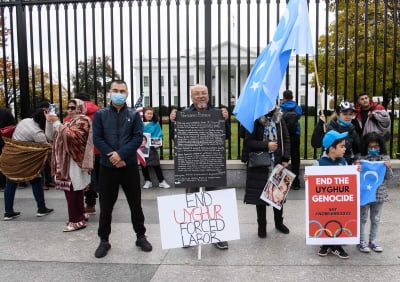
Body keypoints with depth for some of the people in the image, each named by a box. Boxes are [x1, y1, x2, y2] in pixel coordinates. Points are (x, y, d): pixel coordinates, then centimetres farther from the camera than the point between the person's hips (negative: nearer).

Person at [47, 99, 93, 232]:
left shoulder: (83, 120, -5)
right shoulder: (70, 121, 21)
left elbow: (72, 135, -19)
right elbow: (53, 136, 21)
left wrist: (59, 125, -18)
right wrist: (50, 122, 7)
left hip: (74, 161, -9)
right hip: (66, 160, 9)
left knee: (72, 190, -9)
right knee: (72, 189, 12)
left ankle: (76, 220, -4)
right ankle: (80, 215, 21)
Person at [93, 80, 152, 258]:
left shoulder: (134, 115, 5)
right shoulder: (100, 114, 4)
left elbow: (138, 138, -5)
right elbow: (97, 138, -3)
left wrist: (121, 154, -17)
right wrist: (112, 156, -15)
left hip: (129, 166, 0)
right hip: (107, 166, 0)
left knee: (135, 203, 8)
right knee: (106, 206, 7)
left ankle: (141, 236, 23)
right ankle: (104, 240, 21)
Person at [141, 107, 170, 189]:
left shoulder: (156, 124, 0)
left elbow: (159, 135, 0)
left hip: (152, 147, -2)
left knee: (156, 164, -1)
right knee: (144, 165, 8)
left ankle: (162, 181, 9)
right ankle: (147, 181, 21)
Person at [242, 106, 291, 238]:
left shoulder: (279, 119, 5)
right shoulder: (255, 120, -6)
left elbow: (286, 139, 6)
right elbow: (248, 141, -10)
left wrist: (285, 159, -2)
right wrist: (266, 145, -17)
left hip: (277, 163, 3)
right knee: (260, 194, 4)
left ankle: (279, 222, 31)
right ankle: (262, 226, 20)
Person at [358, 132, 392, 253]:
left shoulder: (385, 158, 0)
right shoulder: (361, 158, -9)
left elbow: (389, 177, 2)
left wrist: (388, 167, -17)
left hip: (379, 193, 3)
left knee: (376, 219, 14)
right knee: (362, 218, 8)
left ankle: (372, 241, 29)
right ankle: (361, 241, 21)